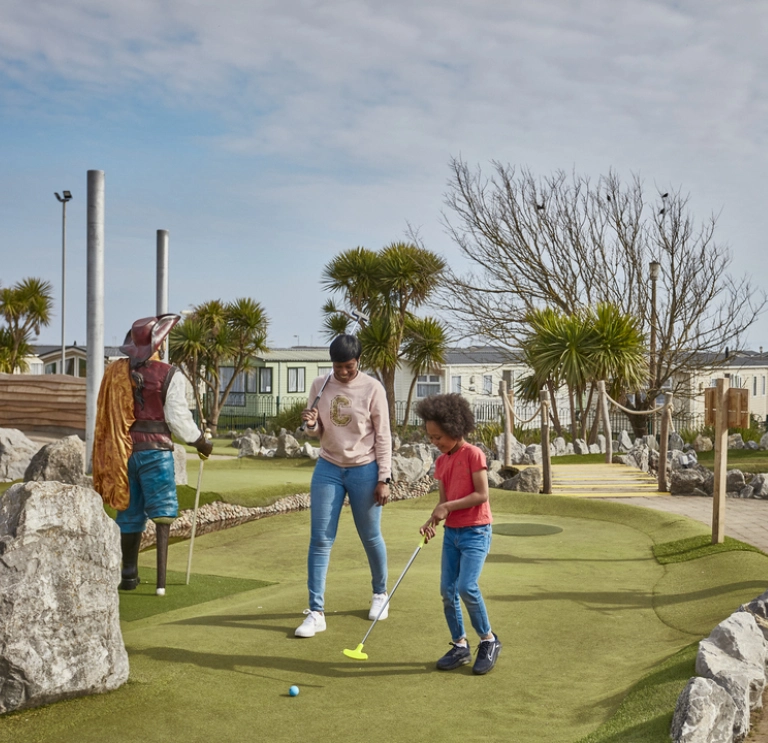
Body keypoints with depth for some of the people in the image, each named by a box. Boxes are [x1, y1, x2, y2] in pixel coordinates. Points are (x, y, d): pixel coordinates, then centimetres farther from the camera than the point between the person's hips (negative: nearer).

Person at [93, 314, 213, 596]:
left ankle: (129, 574, 22)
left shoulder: (116, 372, 4)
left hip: (123, 450, 5)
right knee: (162, 510, 0)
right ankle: (160, 580, -9)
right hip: (155, 449, -4)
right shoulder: (169, 375, -9)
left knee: (130, 512, 15)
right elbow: (178, 418, -7)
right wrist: (201, 441, 6)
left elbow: (107, 414, 8)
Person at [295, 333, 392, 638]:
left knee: (371, 537, 9)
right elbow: (318, 433, 9)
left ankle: (380, 593, 35)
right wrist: (311, 424, -15)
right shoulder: (319, 386, 0)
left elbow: (383, 436, -5)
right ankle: (316, 612, 3)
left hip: (364, 470, -3)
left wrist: (383, 478, -8)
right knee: (320, 539, -2)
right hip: (328, 469, 3)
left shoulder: (372, 388, -9)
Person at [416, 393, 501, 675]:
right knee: (447, 590, 3)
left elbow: (482, 494, -16)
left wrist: (448, 506, -19)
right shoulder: (441, 461, 9)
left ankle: (489, 641, 2)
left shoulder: (473, 454, -11)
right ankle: (460, 646, 17)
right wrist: (432, 521, -8)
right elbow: (443, 500, 10)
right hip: (451, 532, 7)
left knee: (467, 587, -17)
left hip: (475, 531, -7)